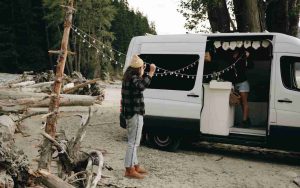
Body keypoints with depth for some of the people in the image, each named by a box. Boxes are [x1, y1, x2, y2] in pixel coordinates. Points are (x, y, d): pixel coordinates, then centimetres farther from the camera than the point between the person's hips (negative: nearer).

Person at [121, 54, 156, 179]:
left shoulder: (129, 77, 13)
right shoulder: (133, 78, -18)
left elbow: (139, 84, 29)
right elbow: (142, 86, -38)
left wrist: (143, 73, 20)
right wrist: (151, 72, -36)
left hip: (130, 113, 11)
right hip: (135, 114, -11)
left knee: (133, 142, 19)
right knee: (133, 142, -5)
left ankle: (134, 165, 31)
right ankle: (130, 170, 0)